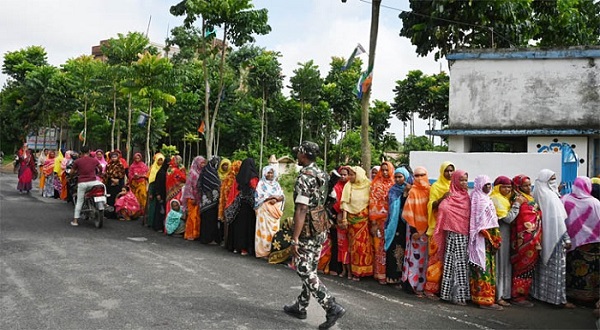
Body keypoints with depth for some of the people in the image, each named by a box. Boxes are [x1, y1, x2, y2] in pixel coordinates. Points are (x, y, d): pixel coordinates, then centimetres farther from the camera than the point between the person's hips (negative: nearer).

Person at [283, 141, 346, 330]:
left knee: (304, 271, -3)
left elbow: (301, 210, -24)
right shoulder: (322, 175, 10)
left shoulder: (304, 177, -18)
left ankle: (332, 308, -8)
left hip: (307, 231, -9)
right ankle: (300, 307, 28)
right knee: (310, 270, 16)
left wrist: (295, 239, -23)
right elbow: (325, 202, 15)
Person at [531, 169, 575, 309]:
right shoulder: (551, 196, -16)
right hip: (554, 237, -8)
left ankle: (540, 293, 24)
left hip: (543, 238, 8)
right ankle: (560, 298, 3)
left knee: (544, 266, 16)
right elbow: (558, 220, -17)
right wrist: (567, 239, -14)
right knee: (557, 267, -2)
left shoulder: (538, 195, 7)